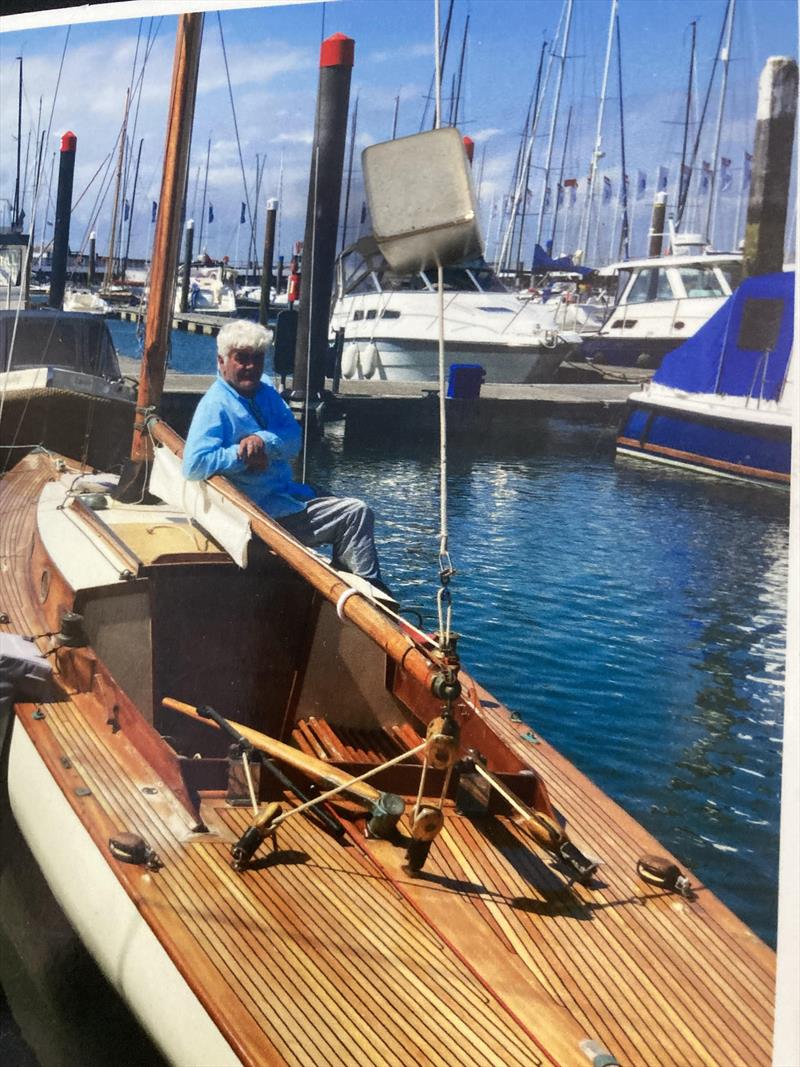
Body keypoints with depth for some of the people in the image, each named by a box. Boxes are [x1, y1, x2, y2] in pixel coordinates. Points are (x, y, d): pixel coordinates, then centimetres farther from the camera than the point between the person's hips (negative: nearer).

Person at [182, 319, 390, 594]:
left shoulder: (265, 391, 9)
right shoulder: (215, 405, -16)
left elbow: (293, 441, -1)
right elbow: (194, 465, -27)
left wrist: (265, 441, -22)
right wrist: (242, 454, -23)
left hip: (285, 494, 9)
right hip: (263, 514, -9)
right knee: (356, 513, -11)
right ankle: (368, 586, -3)